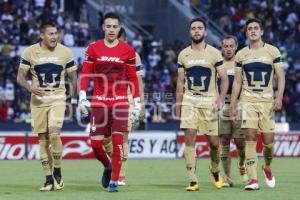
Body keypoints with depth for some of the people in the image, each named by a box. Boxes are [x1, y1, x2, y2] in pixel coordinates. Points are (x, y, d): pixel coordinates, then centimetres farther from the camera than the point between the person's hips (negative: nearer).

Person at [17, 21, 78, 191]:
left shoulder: (65, 52, -2)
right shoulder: (30, 52, -3)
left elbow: (73, 78, 8)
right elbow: (20, 77, 1)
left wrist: (74, 99, 6)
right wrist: (30, 87, -18)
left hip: (58, 98, -1)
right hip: (38, 100, 1)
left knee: (54, 133, -19)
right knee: (43, 138, 2)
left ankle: (57, 172, 1)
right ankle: (49, 179, 10)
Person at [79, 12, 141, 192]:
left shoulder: (128, 50, 3)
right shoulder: (93, 48, 3)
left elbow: (133, 78, 6)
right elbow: (85, 74, 2)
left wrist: (137, 102, 4)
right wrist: (82, 97, -9)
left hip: (120, 101, -1)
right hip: (99, 101, 1)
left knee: (118, 140, -9)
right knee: (95, 143, 0)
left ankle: (114, 181, -1)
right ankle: (108, 166, 30)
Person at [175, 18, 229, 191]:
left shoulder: (214, 53, -1)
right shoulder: (183, 55, 7)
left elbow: (224, 79, -2)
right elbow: (180, 82, 14)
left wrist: (221, 97, -16)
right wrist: (178, 104, 10)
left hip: (209, 101, -1)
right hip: (189, 101, 1)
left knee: (214, 142, 1)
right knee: (190, 137, -12)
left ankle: (214, 170, 31)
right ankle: (193, 180, -11)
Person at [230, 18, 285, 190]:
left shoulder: (273, 51, 3)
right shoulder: (241, 54, 8)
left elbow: (281, 76, 0)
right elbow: (237, 81, 11)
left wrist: (279, 97, -14)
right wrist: (233, 106, 7)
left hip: (267, 101, -1)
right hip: (248, 100, 1)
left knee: (268, 140, -2)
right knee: (250, 138, -11)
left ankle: (267, 168, 29)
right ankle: (253, 180, -11)